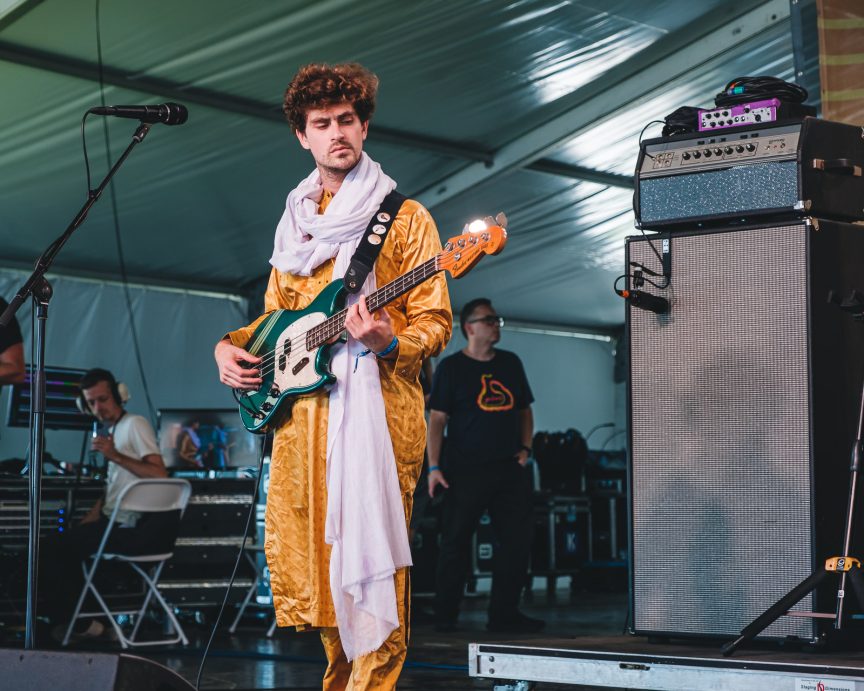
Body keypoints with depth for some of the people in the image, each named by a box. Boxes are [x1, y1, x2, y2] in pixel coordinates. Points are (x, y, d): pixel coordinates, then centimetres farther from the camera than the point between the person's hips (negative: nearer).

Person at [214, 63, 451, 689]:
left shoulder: (403, 218, 1)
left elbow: (436, 324, -3)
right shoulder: (296, 223, 19)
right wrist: (232, 346, 8)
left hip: (376, 408, -6)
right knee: (307, 558, 7)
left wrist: (386, 343, -23)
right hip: (300, 409, 6)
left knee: (369, 560, -9)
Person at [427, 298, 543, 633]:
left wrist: (525, 447, 8)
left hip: (509, 468, 5)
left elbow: (524, 410, 23)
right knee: (455, 542, -1)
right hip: (465, 469, -5)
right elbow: (437, 419, -4)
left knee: (518, 540, 1)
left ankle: (504, 613, 10)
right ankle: (444, 616, 7)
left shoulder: (511, 363, 15)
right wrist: (434, 467, -11)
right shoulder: (451, 367, 0)